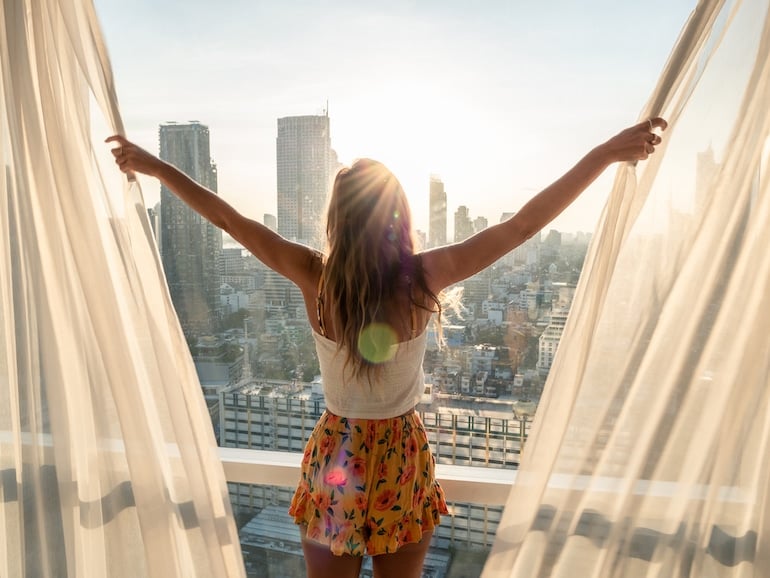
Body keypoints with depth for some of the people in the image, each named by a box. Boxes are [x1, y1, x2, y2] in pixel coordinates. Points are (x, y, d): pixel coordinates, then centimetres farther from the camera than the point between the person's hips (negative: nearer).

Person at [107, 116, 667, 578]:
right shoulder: (423, 278, -19)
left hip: (334, 458, 1)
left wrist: (154, 166, 7)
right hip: (403, 457, 0)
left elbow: (230, 219, -7)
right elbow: (524, 223, -18)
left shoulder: (314, 276, -17)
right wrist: (606, 153, -12)